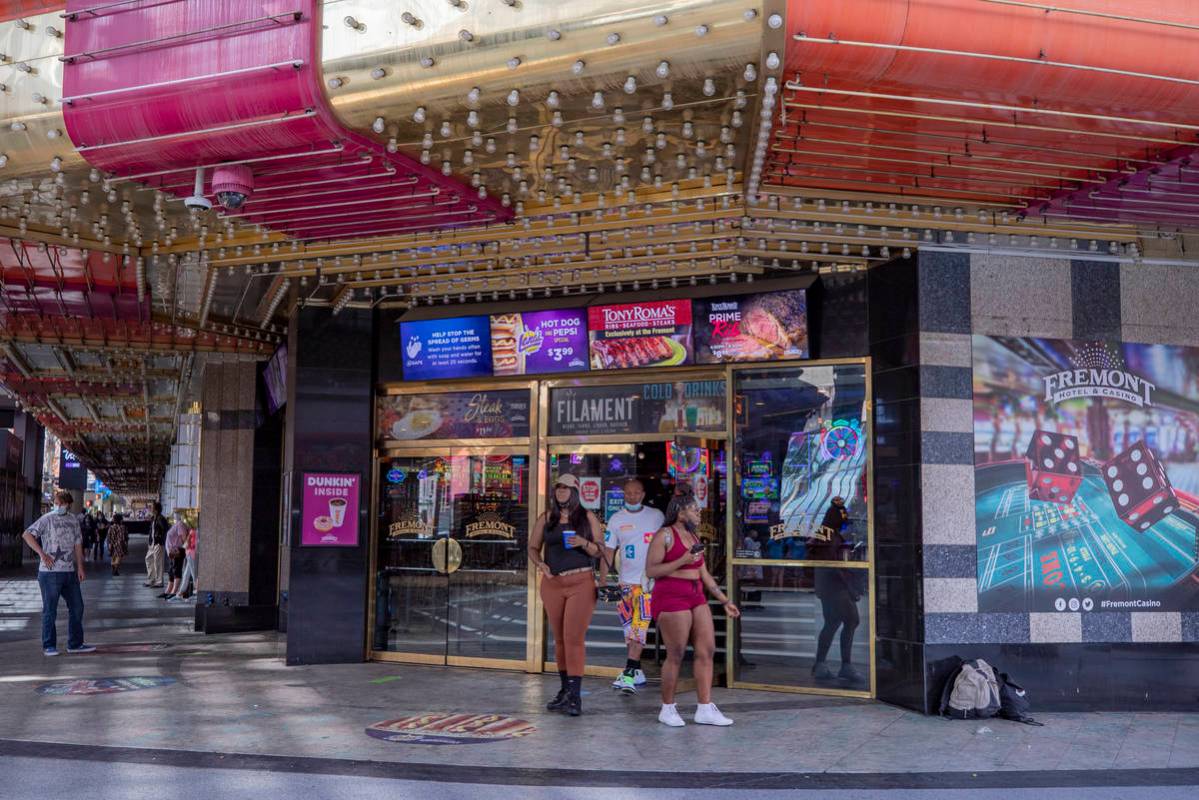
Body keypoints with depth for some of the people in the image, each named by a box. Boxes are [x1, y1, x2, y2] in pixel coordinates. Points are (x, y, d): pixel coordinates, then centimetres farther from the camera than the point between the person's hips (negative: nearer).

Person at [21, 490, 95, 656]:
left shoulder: (73, 520, 10)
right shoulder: (47, 519, -6)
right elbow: (27, 535, -15)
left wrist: (80, 567, 8)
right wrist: (42, 554, -22)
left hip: (70, 572, 6)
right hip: (50, 572, -6)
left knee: (77, 607, 10)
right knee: (50, 610, 0)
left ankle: (75, 643, 20)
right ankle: (48, 646, 10)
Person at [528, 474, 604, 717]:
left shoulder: (587, 517, 4)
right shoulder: (546, 518, 11)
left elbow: (600, 550, 4)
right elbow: (533, 547, 13)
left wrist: (584, 543, -15)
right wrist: (540, 563, -6)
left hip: (581, 582, -3)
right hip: (552, 582, 3)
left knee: (574, 638, -11)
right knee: (559, 638, 9)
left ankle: (575, 696, -11)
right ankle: (565, 690, 19)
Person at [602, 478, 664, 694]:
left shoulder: (656, 516, 3)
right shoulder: (616, 519, 7)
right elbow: (609, 551, 6)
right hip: (626, 581, 3)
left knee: (639, 626, -14)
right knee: (629, 627, 10)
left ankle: (629, 674, -18)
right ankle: (637, 671, 22)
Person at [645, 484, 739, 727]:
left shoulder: (693, 537, 17)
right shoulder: (664, 536, -6)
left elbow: (704, 574, 20)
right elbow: (650, 570, -12)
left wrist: (725, 601, 18)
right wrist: (682, 560, -19)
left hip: (696, 597, 8)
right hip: (671, 597, -8)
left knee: (707, 651, 2)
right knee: (676, 655, -4)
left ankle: (705, 709, 7)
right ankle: (667, 709, 11)